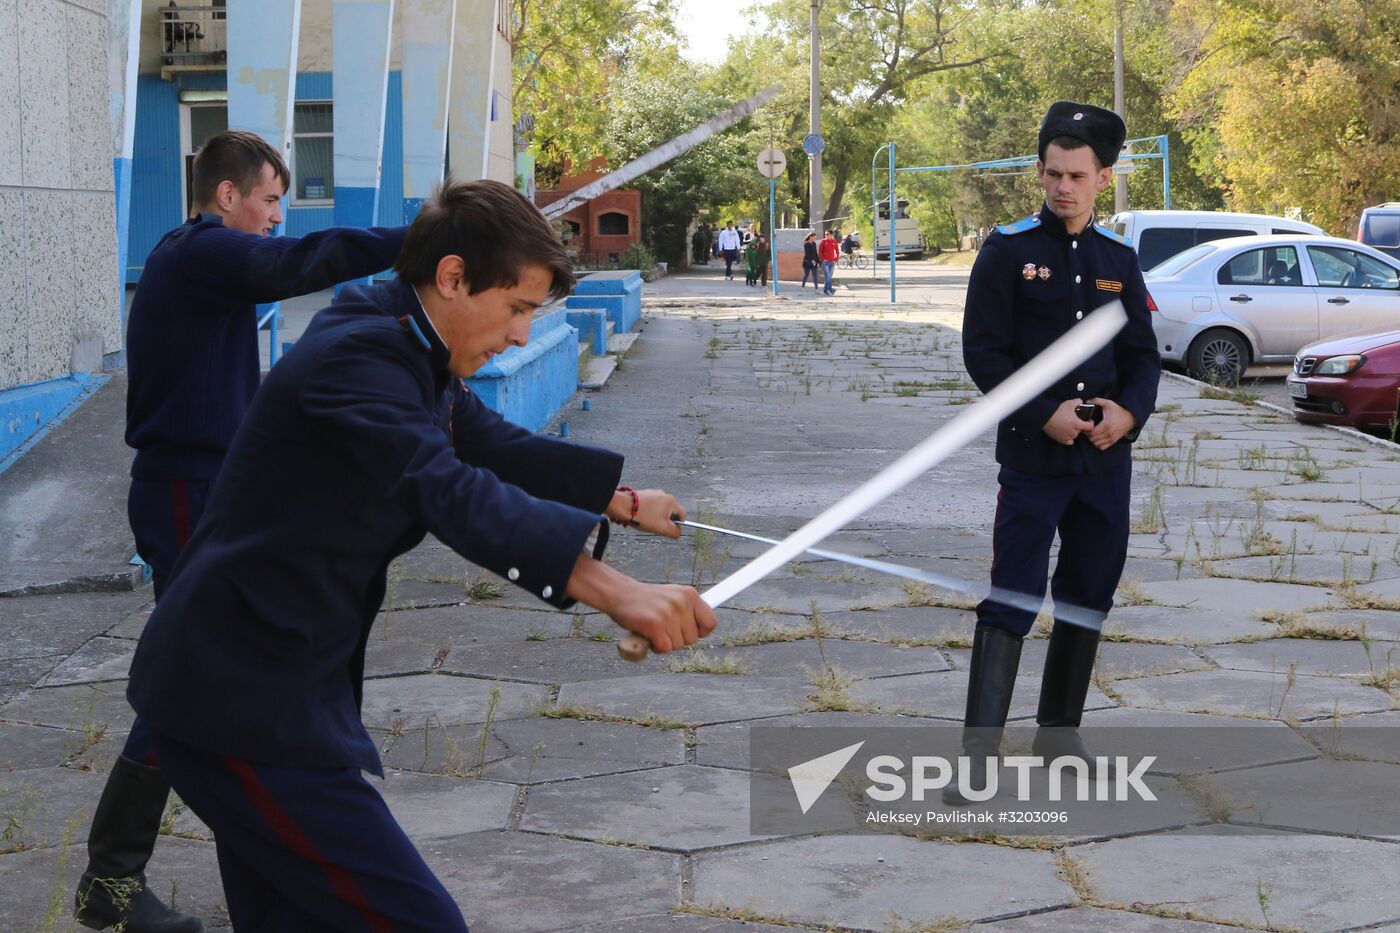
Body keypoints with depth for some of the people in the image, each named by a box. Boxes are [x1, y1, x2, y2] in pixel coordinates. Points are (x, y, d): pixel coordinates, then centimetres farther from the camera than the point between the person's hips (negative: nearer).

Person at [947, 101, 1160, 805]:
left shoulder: (1118, 259, 10)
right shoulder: (1008, 249, -3)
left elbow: (1144, 356, 11)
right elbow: (983, 352, -7)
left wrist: (1129, 409, -9)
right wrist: (1046, 414, -17)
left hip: (1107, 458, 5)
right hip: (1031, 458, -5)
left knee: (1089, 599, 12)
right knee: (1012, 600, -9)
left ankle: (1059, 733, 27)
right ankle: (979, 753, -9)